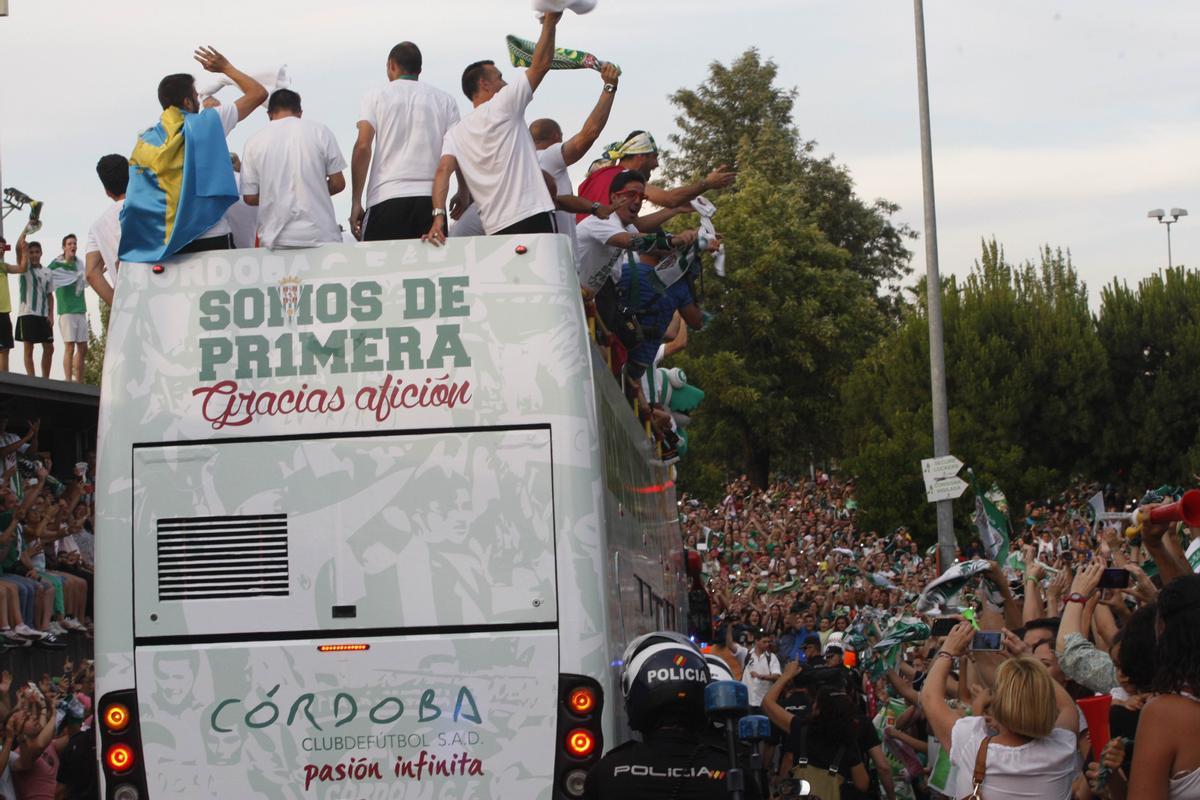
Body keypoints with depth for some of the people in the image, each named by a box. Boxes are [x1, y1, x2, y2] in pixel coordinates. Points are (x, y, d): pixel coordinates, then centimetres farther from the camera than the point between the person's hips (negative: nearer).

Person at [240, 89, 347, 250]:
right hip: (320, 236, -1)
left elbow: (250, 197, 5)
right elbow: (338, 183, 3)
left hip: (276, 239, 1)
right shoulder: (320, 132, 2)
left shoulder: (255, 142, 3)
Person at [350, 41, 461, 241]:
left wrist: (356, 202, -2)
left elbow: (363, 146, -2)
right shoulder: (444, 100, 14)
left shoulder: (377, 96, 9)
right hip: (430, 198, 1)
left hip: (386, 198, -1)